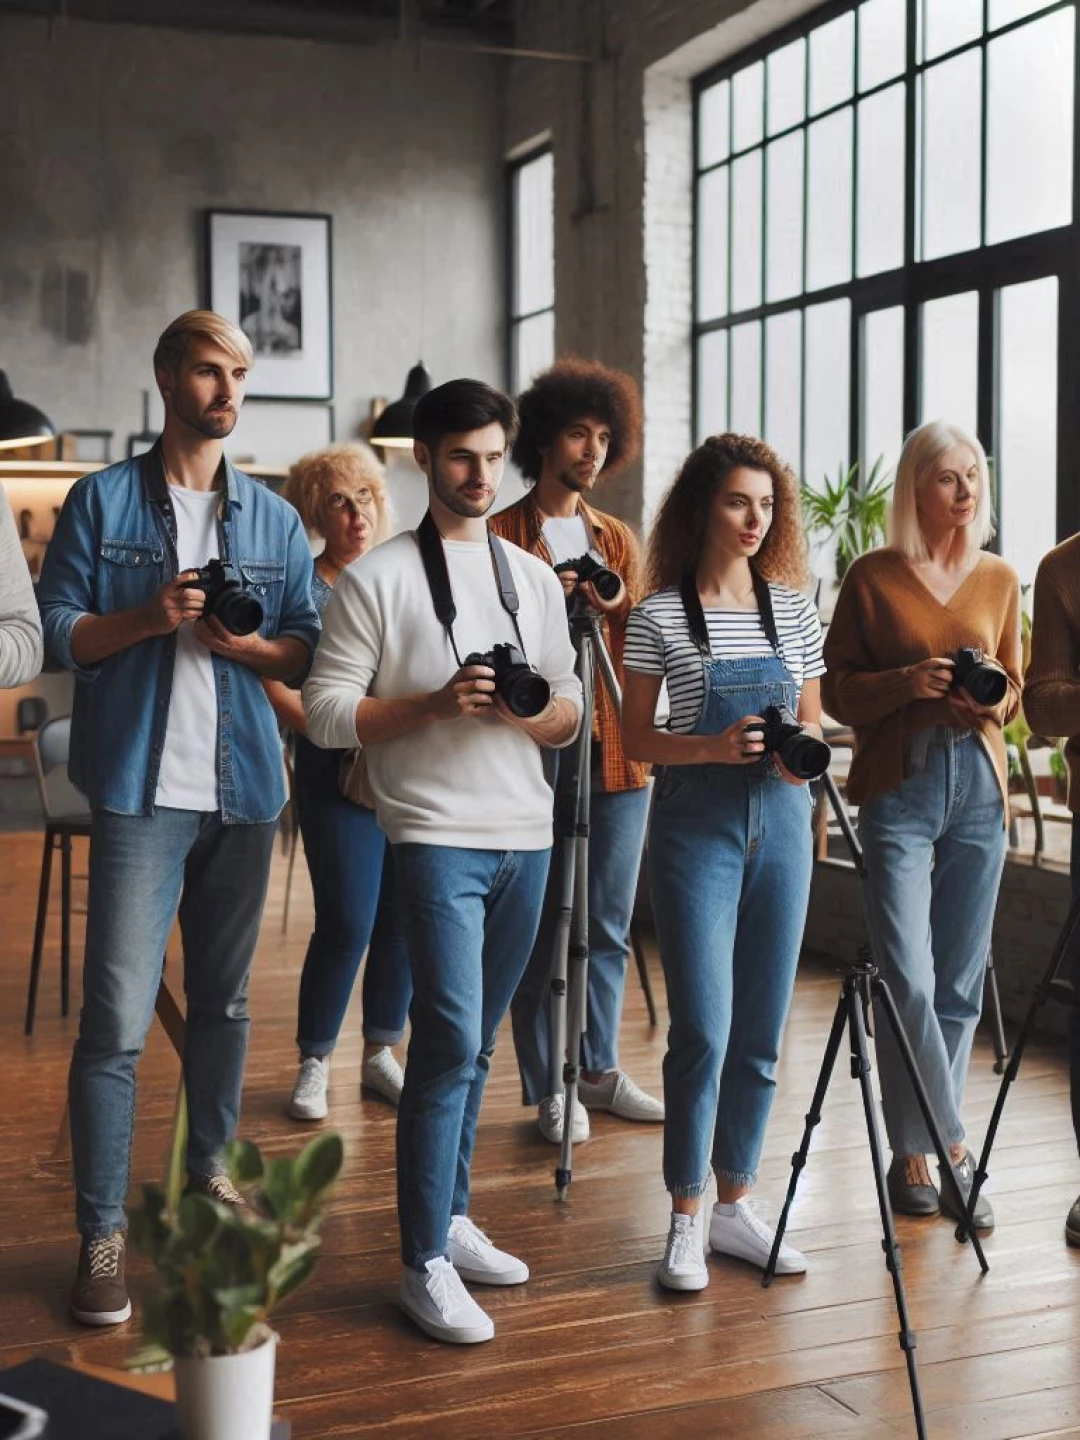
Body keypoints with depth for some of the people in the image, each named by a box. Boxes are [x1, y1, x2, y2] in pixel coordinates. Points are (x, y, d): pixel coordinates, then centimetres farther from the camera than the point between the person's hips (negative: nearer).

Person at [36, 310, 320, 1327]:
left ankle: (209, 1166, 33)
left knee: (223, 998, 15)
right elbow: (60, 634, 0)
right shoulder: (102, 501, 3)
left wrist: (245, 642, -10)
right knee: (117, 1019, -8)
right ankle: (100, 1233, 0)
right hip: (142, 789, -4)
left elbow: (308, 652, 10)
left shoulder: (274, 518, 11)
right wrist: (149, 616, -16)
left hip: (245, 787, 4)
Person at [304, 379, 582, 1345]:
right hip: (438, 837, -5)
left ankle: (451, 1220, 25)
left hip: (527, 838, 6)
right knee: (449, 1041, -11)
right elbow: (327, 713, -8)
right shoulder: (377, 579, -2)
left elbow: (572, 718, 15)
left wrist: (532, 710, -7)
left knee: (475, 1047, 13)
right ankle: (426, 1266, -4)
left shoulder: (535, 578, 14)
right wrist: (437, 703, -19)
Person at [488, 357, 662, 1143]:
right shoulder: (500, 535, 1)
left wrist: (618, 606, -6)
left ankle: (600, 1070, 22)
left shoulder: (617, 538, 16)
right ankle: (549, 1087, 8)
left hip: (616, 754, 5)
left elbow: (642, 648, 14)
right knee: (542, 926, -1)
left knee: (608, 924, 10)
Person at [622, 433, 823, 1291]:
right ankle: (687, 1219, 7)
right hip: (696, 822, -4)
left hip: (780, 819, 4)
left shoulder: (793, 608, 8)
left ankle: (737, 1203, 22)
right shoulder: (660, 617, -3)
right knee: (703, 1029, -7)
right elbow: (635, 738, -1)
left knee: (762, 1032, 9)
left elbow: (813, 723, 13)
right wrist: (714, 747, -17)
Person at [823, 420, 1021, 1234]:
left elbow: (1014, 691, 18)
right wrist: (907, 683, -15)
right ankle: (951, 1150, 2)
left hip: (979, 785, 4)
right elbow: (838, 690, 2)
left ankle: (915, 1153, 15)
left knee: (960, 985, 4)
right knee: (909, 981, -11)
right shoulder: (873, 577, 2)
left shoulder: (999, 580, 12)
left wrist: (992, 699, -4)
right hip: (897, 786, -3)